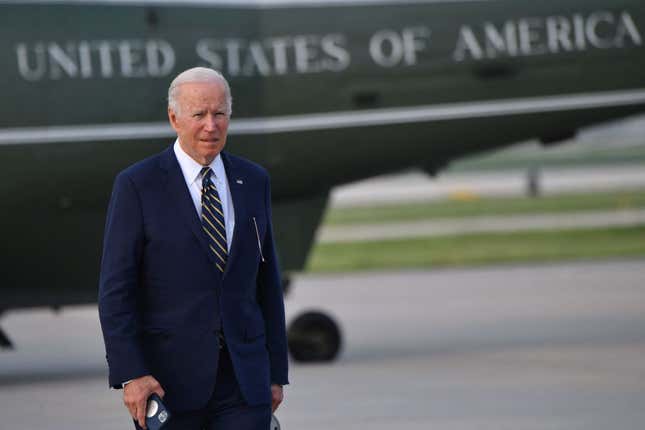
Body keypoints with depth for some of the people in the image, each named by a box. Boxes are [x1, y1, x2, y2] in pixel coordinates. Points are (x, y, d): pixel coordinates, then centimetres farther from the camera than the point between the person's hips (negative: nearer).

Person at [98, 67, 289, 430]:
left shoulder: (253, 182, 9)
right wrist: (130, 374, -16)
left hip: (244, 380, 3)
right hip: (168, 380, -3)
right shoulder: (137, 186, -5)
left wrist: (276, 372, 11)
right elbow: (116, 290, -8)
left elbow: (267, 281, 13)